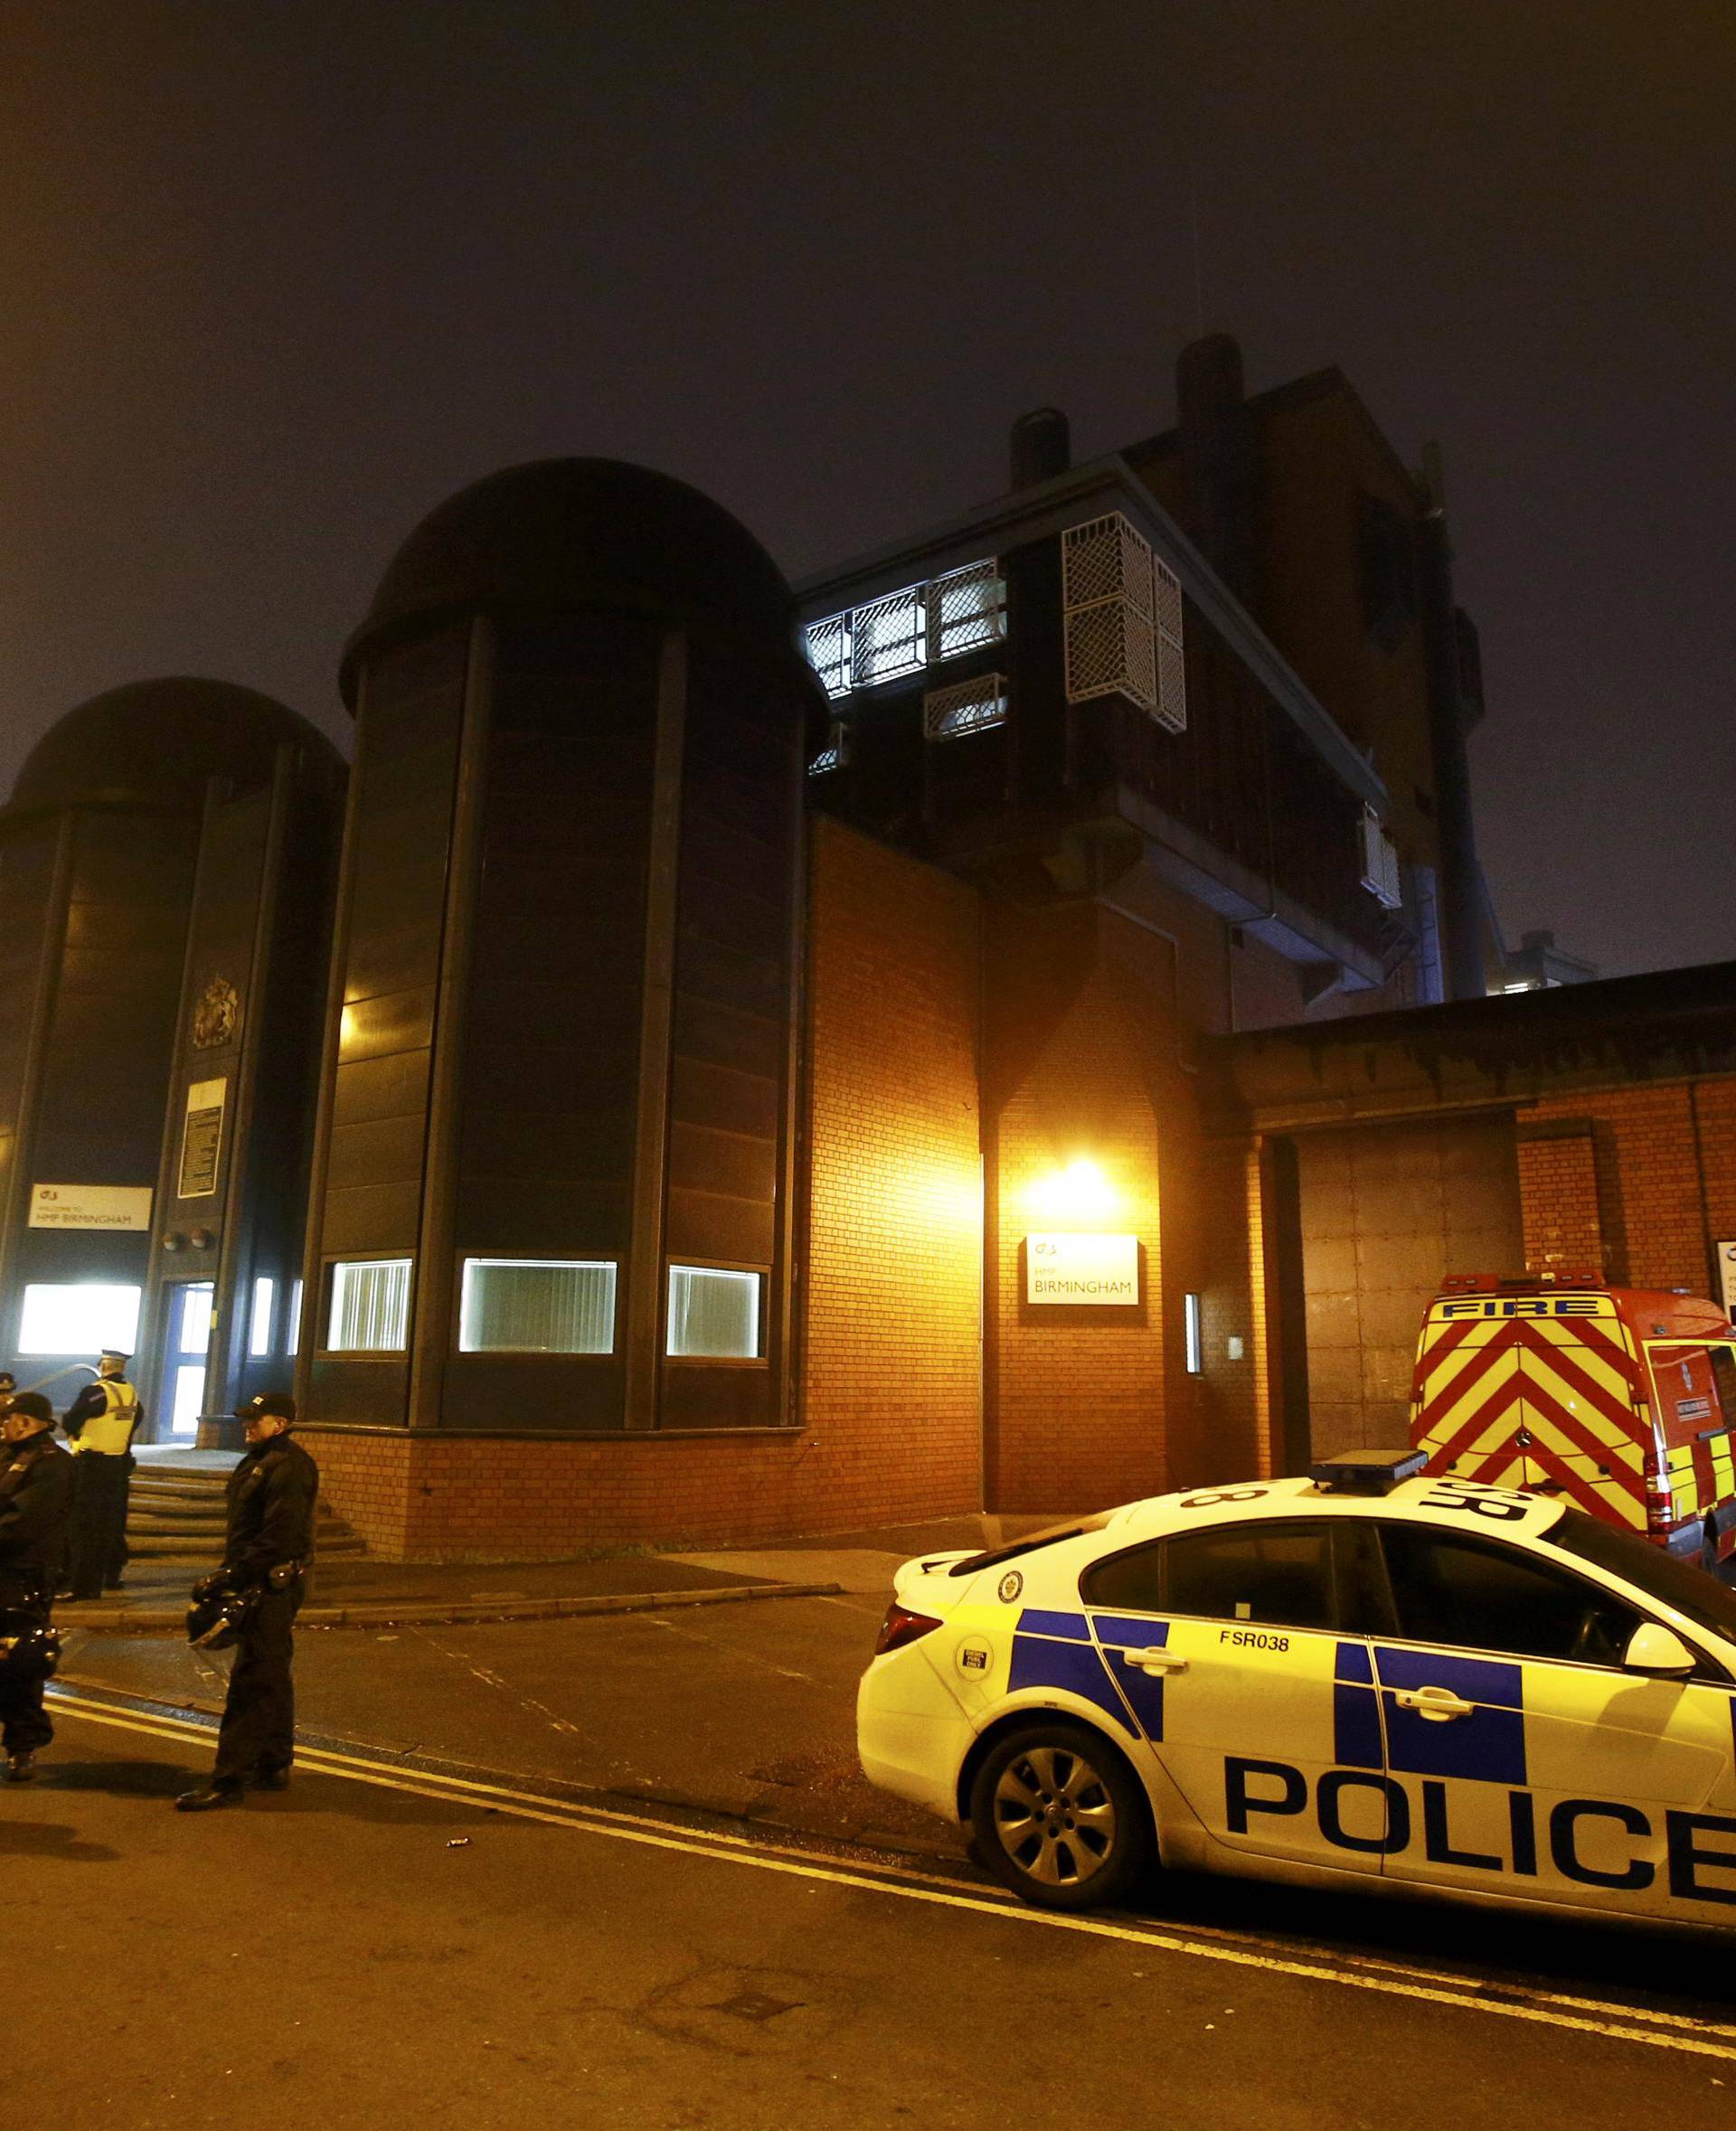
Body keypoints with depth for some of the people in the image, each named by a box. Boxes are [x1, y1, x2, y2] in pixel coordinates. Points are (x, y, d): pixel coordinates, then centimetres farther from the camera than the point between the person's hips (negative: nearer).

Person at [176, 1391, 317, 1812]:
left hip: (272, 1584, -11)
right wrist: (228, 1574, 14)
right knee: (271, 1679, 17)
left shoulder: (288, 1467, -18)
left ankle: (229, 1780, -1)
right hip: (259, 1584, 11)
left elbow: (277, 1539, -24)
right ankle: (273, 1767, 28)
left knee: (250, 1682, -6)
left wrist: (231, 1575, -24)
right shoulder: (258, 1461, 15)